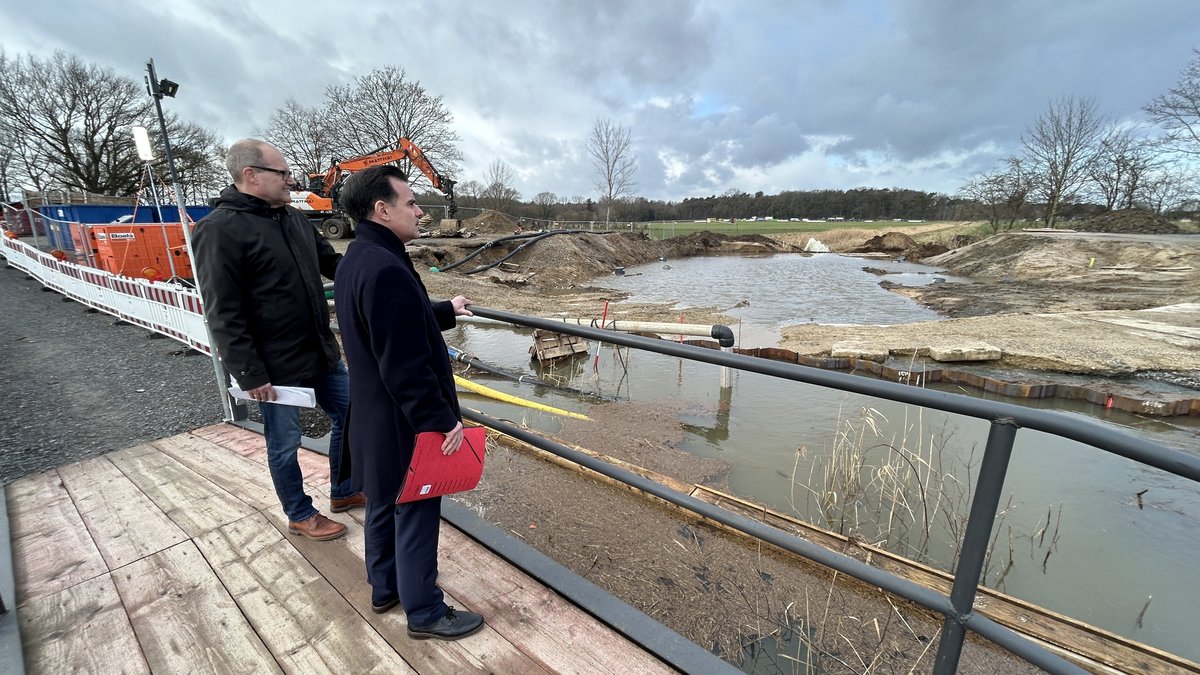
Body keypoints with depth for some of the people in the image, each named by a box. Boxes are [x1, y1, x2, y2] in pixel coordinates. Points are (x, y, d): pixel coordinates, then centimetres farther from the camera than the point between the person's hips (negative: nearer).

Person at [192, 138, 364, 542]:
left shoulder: (294, 218, 6)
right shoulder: (220, 229, -16)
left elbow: (332, 262, 19)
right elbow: (223, 315, -18)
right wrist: (250, 375, -18)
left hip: (322, 352, 8)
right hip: (276, 367, -7)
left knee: (347, 417, 17)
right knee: (285, 444, 11)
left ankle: (343, 493, 38)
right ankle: (300, 515, 33)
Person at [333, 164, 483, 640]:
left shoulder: (357, 260, 7)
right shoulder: (386, 270, -26)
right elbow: (406, 366, -28)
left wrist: (445, 311, 26)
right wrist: (440, 421, -21)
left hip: (375, 417, 10)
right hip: (405, 424, -10)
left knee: (385, 504, 24)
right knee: (415, 516, 7)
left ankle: (385, 588, 45)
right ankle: (425, 613, 27)